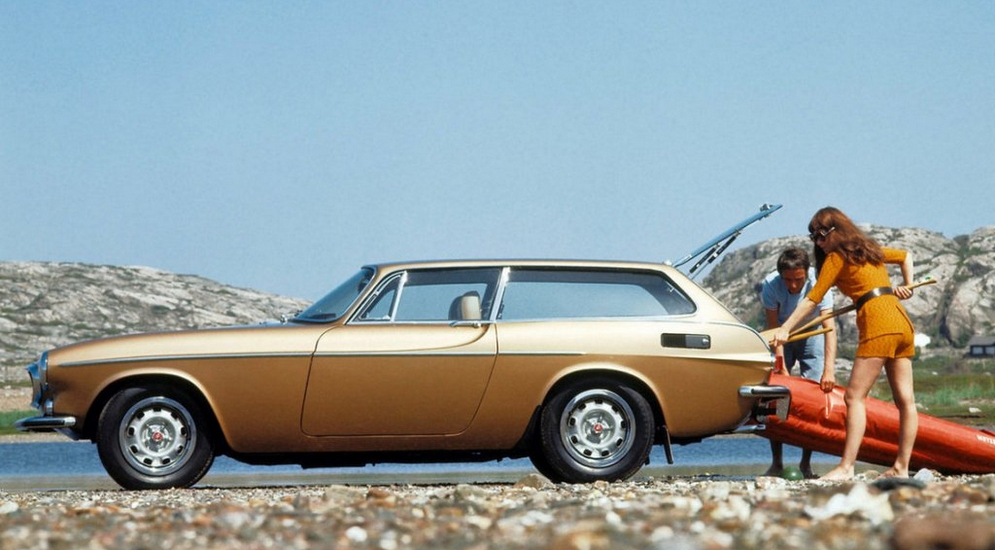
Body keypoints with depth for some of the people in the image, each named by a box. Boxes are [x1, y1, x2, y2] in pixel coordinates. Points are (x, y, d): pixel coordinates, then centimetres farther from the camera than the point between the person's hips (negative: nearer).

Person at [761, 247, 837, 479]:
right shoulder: (771, 284, -29)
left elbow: (829, 327, -37)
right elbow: (773, 328, -25)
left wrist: (829, 369, -47)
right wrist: (780, 364, -33)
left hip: (811, 336, -1)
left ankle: (806, 464, -4)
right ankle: (777, 463, -3)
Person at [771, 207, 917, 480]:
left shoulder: (837, 257, 1)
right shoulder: (870, 249, 23)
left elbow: (812, 300, -1)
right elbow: (906, 256, 41)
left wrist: (785, 329, 0)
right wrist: (907, 286, 29)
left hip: (877, 323, -8)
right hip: (902, 322, 8)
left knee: (855, 396, -11)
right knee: (905, 399, 4)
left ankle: (846, 467, -19)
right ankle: (901, 467, 5)